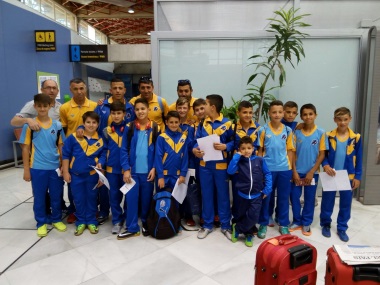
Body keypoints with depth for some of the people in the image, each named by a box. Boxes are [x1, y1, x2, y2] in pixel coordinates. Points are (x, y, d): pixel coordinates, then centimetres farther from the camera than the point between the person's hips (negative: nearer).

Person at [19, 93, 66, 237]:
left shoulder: (57, 125, 1)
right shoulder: (29, 125, -5)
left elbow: (61, 146, 6)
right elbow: (25, 148, -2)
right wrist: (26, 170, -3)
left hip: (55, 167, 2)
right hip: (37, 168, -2)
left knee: (56, 196, 12)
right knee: (39, 197, 11)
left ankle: (56, 219, 31)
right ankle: (41, 223, 28)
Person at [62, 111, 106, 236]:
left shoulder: (100, 140, -4)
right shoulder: (73, 137, -9)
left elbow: (103, 155, 1)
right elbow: (66, 154, -4)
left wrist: (100, 163, -20)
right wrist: (65, 172, -4)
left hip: (92, 175, 1)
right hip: (76, 174, -1)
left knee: (92, 198, 12)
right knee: (78, 199, 10)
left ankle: (91, 221, 28)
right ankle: (81, 222, 27)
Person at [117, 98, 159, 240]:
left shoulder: (155, 128, -1)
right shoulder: (129, 127, -1)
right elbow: (124, 150, -2)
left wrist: (154, 168, -6)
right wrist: (126, 169, -9)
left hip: (148, 171, 0)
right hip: (132, 170, 0)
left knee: (146, 199, 12)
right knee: (131, 198, 3)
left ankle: (146, 224, 30)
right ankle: (132, 228, 16)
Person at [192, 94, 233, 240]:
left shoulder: (227, 124, -7)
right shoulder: (202, 123, 5)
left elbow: (234, 142, -5)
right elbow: (197, 140, 4)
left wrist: (225, 146, -23)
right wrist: (195, 149, -15)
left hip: (221, 165, -3)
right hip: (204, 164, 4)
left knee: (223, 195, 8)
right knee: (206, 195, 12)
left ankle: (225, 226, 23)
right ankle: (207, 225, 26)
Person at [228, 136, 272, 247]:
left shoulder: (259, 160, -4)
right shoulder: (238, 161, -6)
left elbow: (267, 174, 1)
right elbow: (230, 171, -22)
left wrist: (267, 189, -4)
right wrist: (236, 156, -20)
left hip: (256, 195, 0)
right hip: (243, 195, 0)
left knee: (253, 217, -6)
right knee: (241, 216, 13)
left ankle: (237, 228, 17)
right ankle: (249, 234, 37)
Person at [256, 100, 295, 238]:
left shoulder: (288, 131, 2)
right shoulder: (263, 130, -4)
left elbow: (290, 150, 7)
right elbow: (259, 150, 0)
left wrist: (290, 168, 4)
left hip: (284, 169, 2)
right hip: (267, 169, -2)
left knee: (283, 197, 12)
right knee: (265, 197, 8)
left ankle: (283, 224, 28)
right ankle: (263, 224, 23)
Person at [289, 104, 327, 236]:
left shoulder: (320, 133, -6)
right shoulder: (296, 132, -3)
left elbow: (322, 154, -5)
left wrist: (311, 172, -10)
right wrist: (294, 172, -7)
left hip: (312, 172, -1)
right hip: (297, 171, 1)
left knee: (309, 199, 10)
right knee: (294, 197, 7)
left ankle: (306, 223, 26)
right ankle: (297, 221, 25)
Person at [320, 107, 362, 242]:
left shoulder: (356, 138, -3)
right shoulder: (328, 136, -6)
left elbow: (358, 159, 2)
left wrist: (357, 176, 0)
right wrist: (325, 165, -19)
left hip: (348, 176, 1)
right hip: (330, 175, -1)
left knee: (345, 202, 10)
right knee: (327, 201, 9)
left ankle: (342, 228, 25)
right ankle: (325, 224, 27)